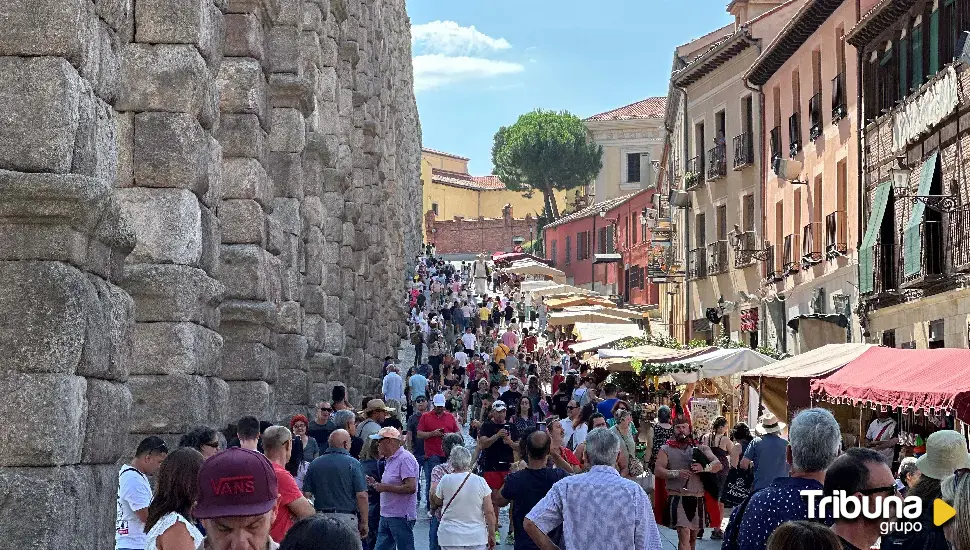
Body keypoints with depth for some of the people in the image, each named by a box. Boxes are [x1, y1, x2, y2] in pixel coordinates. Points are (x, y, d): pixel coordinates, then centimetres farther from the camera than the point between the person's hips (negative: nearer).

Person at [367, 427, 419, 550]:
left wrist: (385, 487, -18)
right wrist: (376, 484, 9)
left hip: (401, 517, -10)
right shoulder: (390, 460, 17)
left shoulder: (405, 459, -15)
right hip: (386, 516, 10)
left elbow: (411, 487, -23)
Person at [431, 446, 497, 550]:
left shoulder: (445, 480, -8)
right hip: (476, 537, 1)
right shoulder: (480, 482, -6)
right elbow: (489, 512, -5)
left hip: (450, 537, -1)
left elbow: (437, 502, 11)